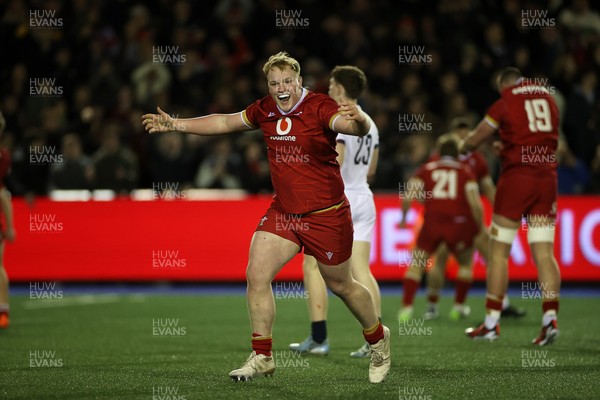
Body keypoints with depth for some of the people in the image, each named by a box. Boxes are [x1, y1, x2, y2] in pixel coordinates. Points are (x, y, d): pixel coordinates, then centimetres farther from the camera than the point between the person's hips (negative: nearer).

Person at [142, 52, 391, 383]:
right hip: (283, 212, 5)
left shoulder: (320, 107, -18)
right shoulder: (265, 110, 1)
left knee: (341, 285, 9)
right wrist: (175, 125, 16)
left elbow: (359, 129, -35)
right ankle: (262, 357, 4)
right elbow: (225, 122, 16)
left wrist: (357, 119, -59)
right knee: (256, 276, -7)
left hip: (326, 216, -5)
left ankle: (378, 340, 35)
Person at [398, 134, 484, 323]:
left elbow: (408, 196, 3)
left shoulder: (426, 169, 14)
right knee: (466, 263, 24)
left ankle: (406, 308, 1)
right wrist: (481, 228, 12)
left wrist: (403, 218, 17)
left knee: (416, 265, 13)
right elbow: (475, 203, -1)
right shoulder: (465, 172, 12)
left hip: (432, 222, 0)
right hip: (457, 225, 0)